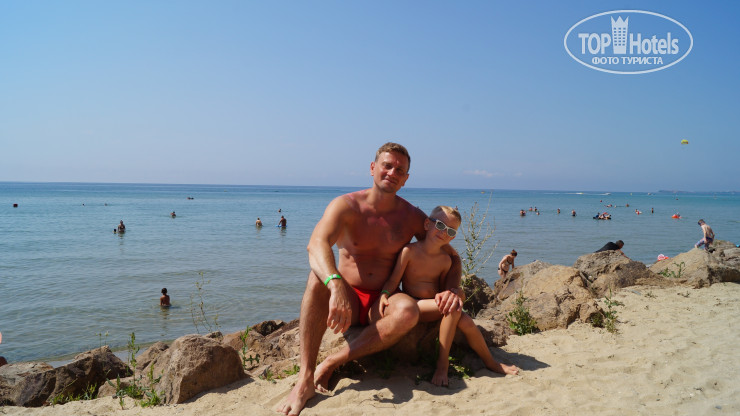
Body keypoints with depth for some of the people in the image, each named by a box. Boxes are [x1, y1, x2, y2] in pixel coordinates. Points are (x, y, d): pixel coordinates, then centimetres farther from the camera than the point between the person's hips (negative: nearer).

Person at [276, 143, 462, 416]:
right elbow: (317, 245, -29)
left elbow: (452, 257, 8)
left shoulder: (412, 218, 0)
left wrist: (451, 290, -15)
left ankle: (332, 363, -24)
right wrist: (336, 285, -48)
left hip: (381, 306, 1)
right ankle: (305, 379, -33)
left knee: (408, 310, -34)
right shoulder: (346, 206, -9)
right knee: (319, 277, -33)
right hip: (346, 300, -1)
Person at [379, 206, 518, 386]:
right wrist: (384, 295, -30)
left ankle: (490, 361, 10)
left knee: (466, 322, -18)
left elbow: (444, 288, 13)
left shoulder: (445, 260, 4)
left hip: (435, 306, 5)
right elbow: (394, 280, -13)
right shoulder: (410, 251, -10)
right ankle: (443, 362, -15)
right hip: (413, 305, -5)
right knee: (453, 308, -30)